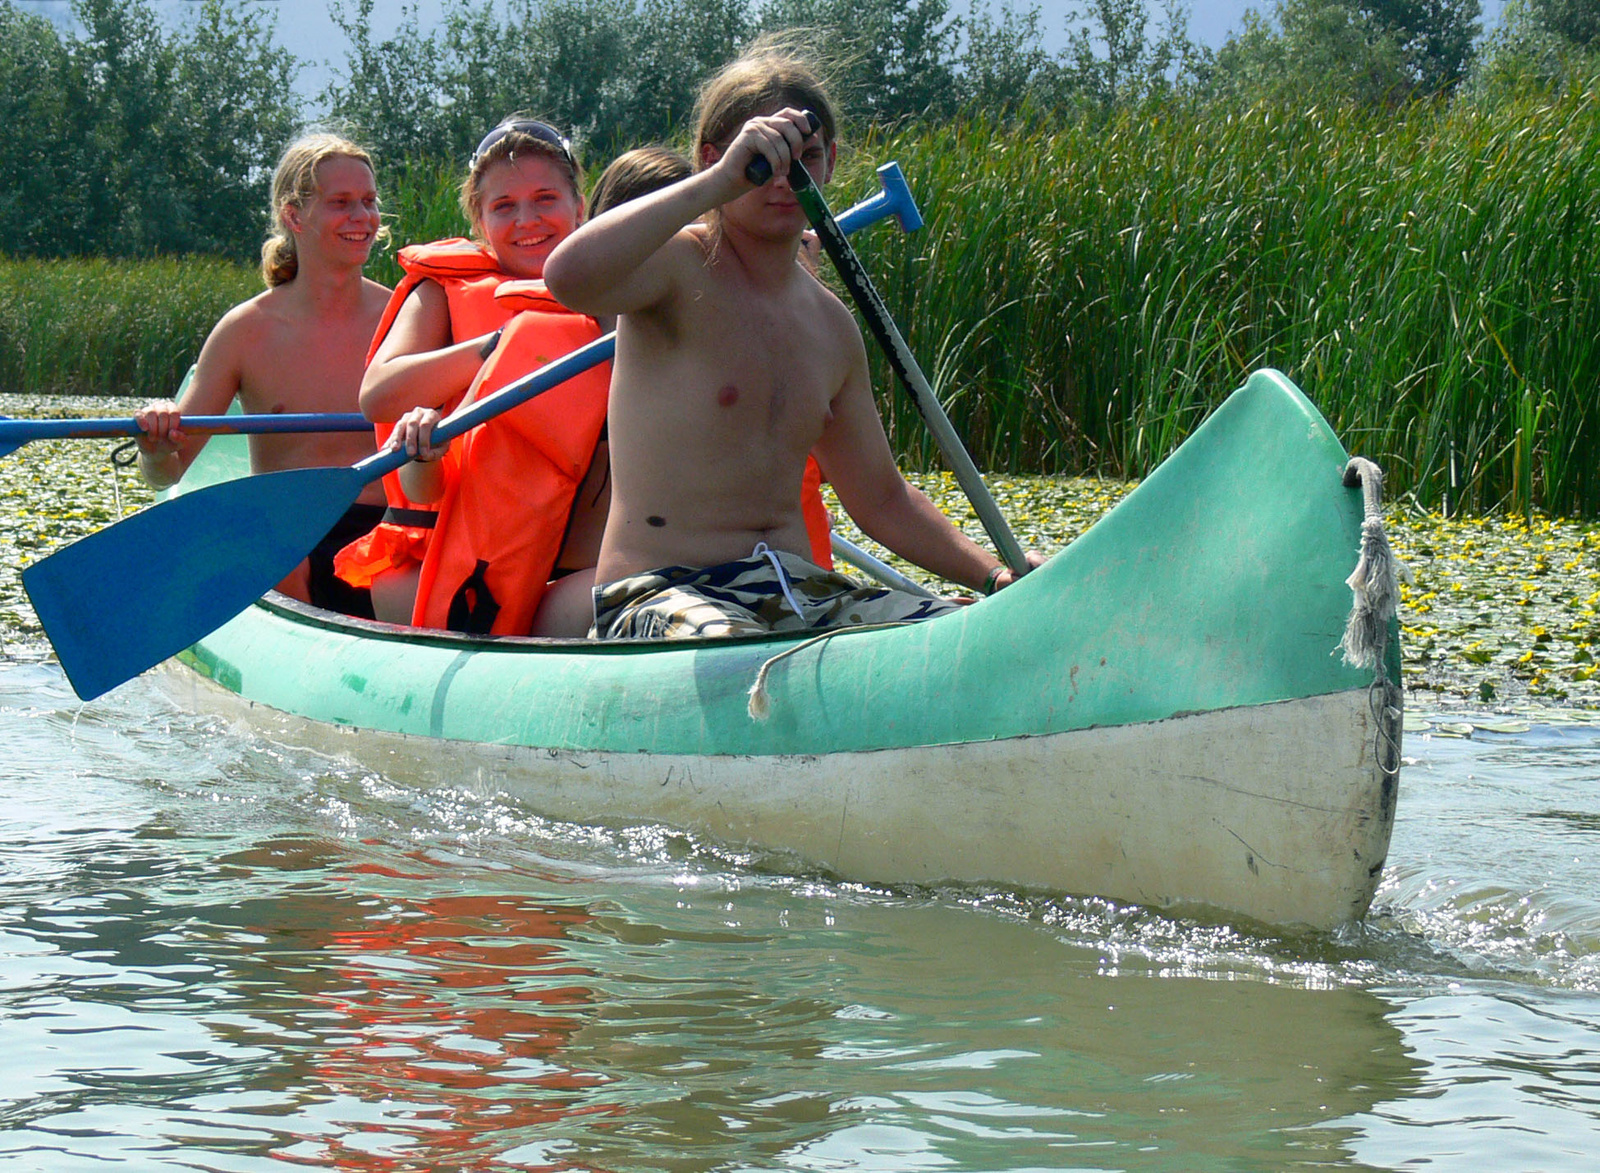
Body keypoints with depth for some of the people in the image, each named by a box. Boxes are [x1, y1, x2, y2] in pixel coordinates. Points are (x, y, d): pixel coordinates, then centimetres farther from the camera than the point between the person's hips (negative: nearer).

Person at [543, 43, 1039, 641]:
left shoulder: (831, 325, 17)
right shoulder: (679, 266, -5)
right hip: (663, 594, -7)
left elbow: (882, 499, 25)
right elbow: (569, 275, -30)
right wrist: (721, 183, -30)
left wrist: (995, 575, 10)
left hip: (798, 592, 7)